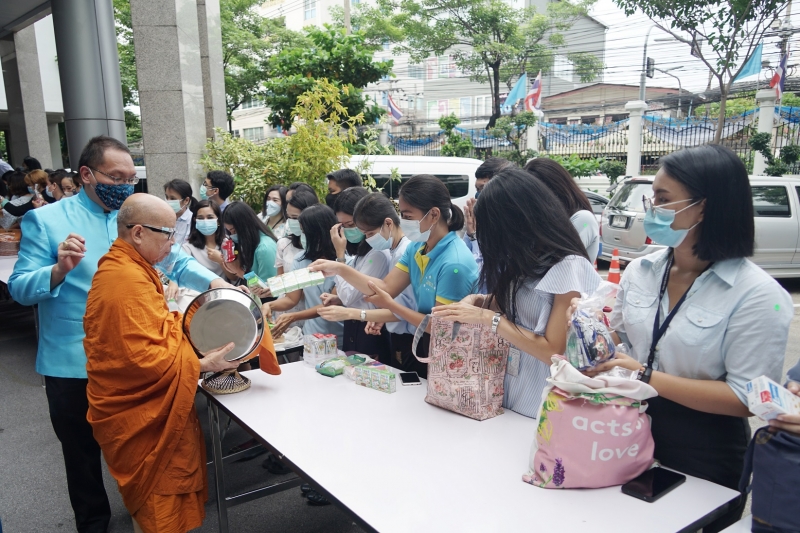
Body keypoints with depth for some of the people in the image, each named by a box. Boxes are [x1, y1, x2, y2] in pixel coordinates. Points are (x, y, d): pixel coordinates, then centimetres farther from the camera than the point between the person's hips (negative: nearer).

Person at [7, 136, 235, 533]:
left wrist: (214, 283, -17)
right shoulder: (45, 221, -9)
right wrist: (59, 270, -32)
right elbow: (19, 289, -13)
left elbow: (176, 262, 1)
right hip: (75, 364, -3)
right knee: (83, 451, 16)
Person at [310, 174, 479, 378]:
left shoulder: (454, 264, -28)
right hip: (423, 346, 8)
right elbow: (386, 287, -3)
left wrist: (391, 305, -19)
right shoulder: (416, 248, -1)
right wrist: (340, 269, -11)